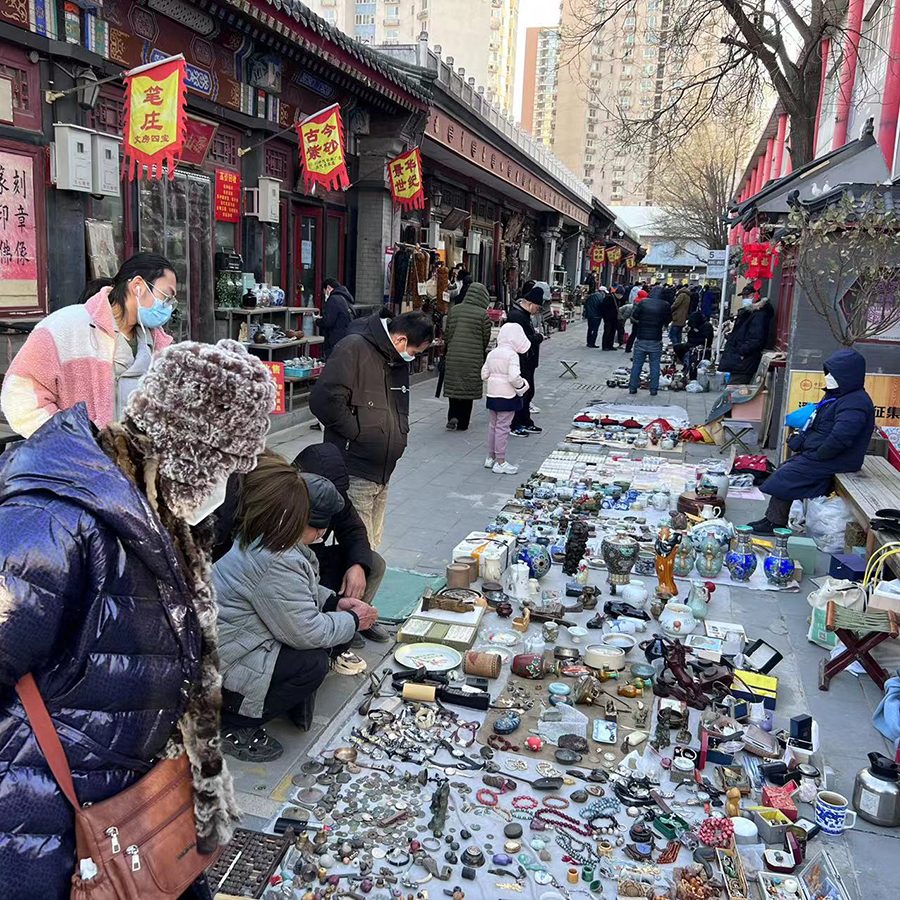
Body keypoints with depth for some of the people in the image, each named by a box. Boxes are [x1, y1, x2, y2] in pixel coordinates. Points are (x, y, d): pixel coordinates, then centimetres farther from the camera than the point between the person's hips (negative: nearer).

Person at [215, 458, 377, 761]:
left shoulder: (262, 540, -1)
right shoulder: (276, 565, -33)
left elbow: (299, 592, 16)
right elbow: (307, 631, -26)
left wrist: (334, 602, 2)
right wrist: (354, 620, -11)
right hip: (222, 665, -10)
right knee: (312, 665, -22)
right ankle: (233, 724, -6)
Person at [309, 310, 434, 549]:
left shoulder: (398, 362, 16)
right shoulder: (354, 349, -11)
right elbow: (325, 400, -22)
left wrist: (398, 436, 10)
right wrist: (359, 433, -15)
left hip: (382, 474, 9)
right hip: (353, 474, -8)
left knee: (372, 546, 15)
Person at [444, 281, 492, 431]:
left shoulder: (454, 310, 2)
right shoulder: (483, 314, -8)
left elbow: (447, 333, 7)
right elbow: (486, 338, -2)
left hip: (453, 356, 3)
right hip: (473, 359, -3)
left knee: (453, 386, 14)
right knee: (468, 389, 8)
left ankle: (453, 416, -2)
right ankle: (462, 423, 13)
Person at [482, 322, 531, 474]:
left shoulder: (492, 353, 7)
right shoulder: (512, 355, -15)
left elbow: (484, 374, 8)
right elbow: (514, 377, -23)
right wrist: (522, 385, -6)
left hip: (492, 394, 7)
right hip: (507, 396, -7)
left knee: (492, 425, 16)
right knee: (503, 428, -2)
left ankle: (491, 457, 26)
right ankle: (500, 462, 3)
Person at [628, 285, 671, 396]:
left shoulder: (642, 303, -4)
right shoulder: (665, 305, -3)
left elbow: (633, 319, -1)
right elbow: (668, 320, 8)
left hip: (641, 339, 0)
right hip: (656, 341, 0)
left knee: (637, 364, 8)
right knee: (654, 365, 8)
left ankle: (633, 387, 10)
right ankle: (654, 389, 8)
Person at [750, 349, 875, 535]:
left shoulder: (855, 404, -22)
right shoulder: (836, 396, 12)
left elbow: (839, 439, -32)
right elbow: (813, 424, 20)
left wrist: (817, 456, -21)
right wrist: (799, 441, 5)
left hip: (834, 461, -11)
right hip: (814, 452, 11)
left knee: (785, 476, -11)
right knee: (784, 469, 9)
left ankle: (775, 523, 0)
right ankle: (772, 520, 12)